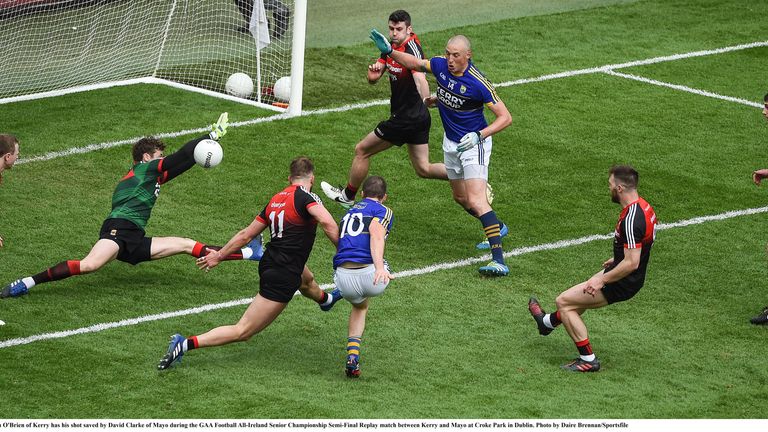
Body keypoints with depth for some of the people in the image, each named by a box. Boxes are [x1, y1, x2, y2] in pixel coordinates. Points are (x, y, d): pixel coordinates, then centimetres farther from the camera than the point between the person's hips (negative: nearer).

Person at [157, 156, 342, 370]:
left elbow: (246, 234, 14)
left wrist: (219, 255, 24)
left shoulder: (276, 199, 7)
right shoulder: (305, 196, -14)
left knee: (305, 279, 42)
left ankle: (325, 299, 75)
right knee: (242, 332, -7)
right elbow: (328, 223, -32)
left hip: (269, 264, 9)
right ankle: (186, 344, -16)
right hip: (282, 278, -9)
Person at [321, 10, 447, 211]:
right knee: (423, 169, 14)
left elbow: (419, 77, -41)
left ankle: (348, 196, 28)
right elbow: (373, 79, 10)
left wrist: (426, 99, -57)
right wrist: (374, 70, -13)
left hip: (405, 118, -9)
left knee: (362, 150, 9)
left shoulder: (412, 48, -22)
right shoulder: (390, 47, 6)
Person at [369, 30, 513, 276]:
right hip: (451, 142, 8)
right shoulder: (440, 66, -8)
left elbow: (505, 117, -23)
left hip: (474, 144, -8)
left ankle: (499, 260, -26)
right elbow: (415, 63, 14)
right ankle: (497, 228, 45)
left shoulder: (478, 83, -26)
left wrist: (479, 135, -34)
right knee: (461, 198, 20)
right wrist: (388, 50, 2)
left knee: (476, 201, -20)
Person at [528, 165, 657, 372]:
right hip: (634, 279, 9)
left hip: (622, 283, -9)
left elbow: (631, 263, -30)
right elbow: (639, 248, 16)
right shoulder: (643, 206, 0)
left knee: (563, 301, 0)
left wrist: (602, 280, -21)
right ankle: (548, 322, 57)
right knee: (579, 297, 30)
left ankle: (588, 360, 5)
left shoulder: (631, 219, -30)